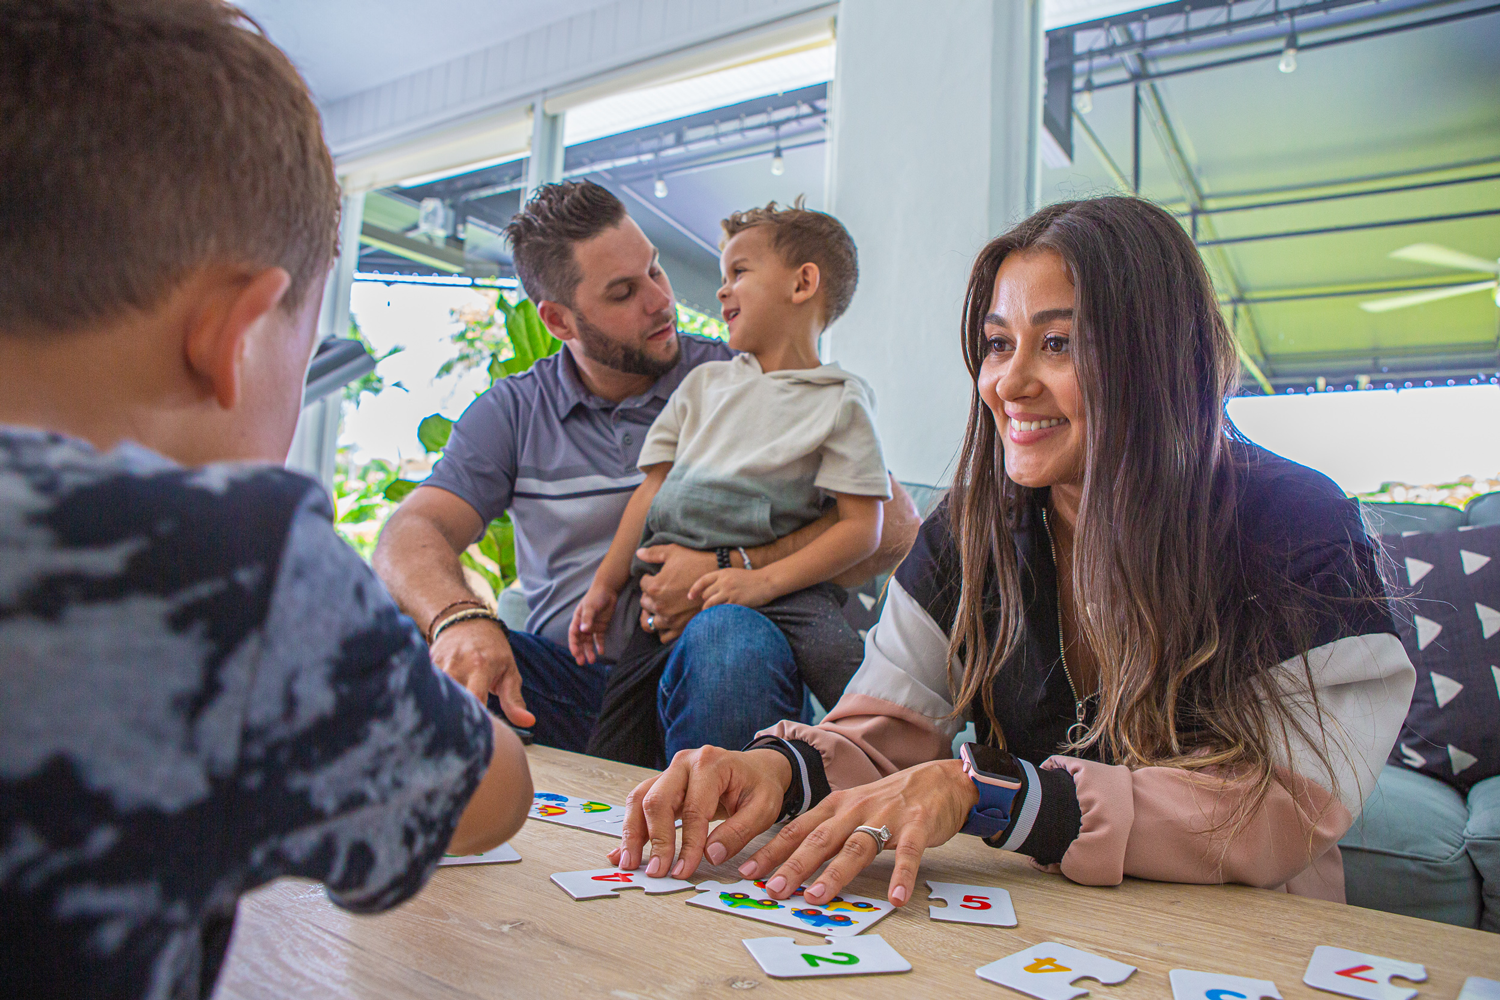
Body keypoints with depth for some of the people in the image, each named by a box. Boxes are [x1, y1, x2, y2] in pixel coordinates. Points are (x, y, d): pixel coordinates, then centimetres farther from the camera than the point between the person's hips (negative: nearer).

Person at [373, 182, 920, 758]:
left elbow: (894, 523, -3)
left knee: (731, 639, -35)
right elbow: (412, 536, -3)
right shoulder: (512, 412, 10)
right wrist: (461, 618, -27)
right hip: (568, 681, 2)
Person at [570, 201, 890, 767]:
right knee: (613, 760, -4)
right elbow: (652, 490, 20)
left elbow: (861, 529, -3)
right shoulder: (704, 381, 22)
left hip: (782, 586, -4)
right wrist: (604, 585, 12)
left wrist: (765, 580, -16)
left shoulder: (840, 399, 5)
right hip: (672, 582, 4)